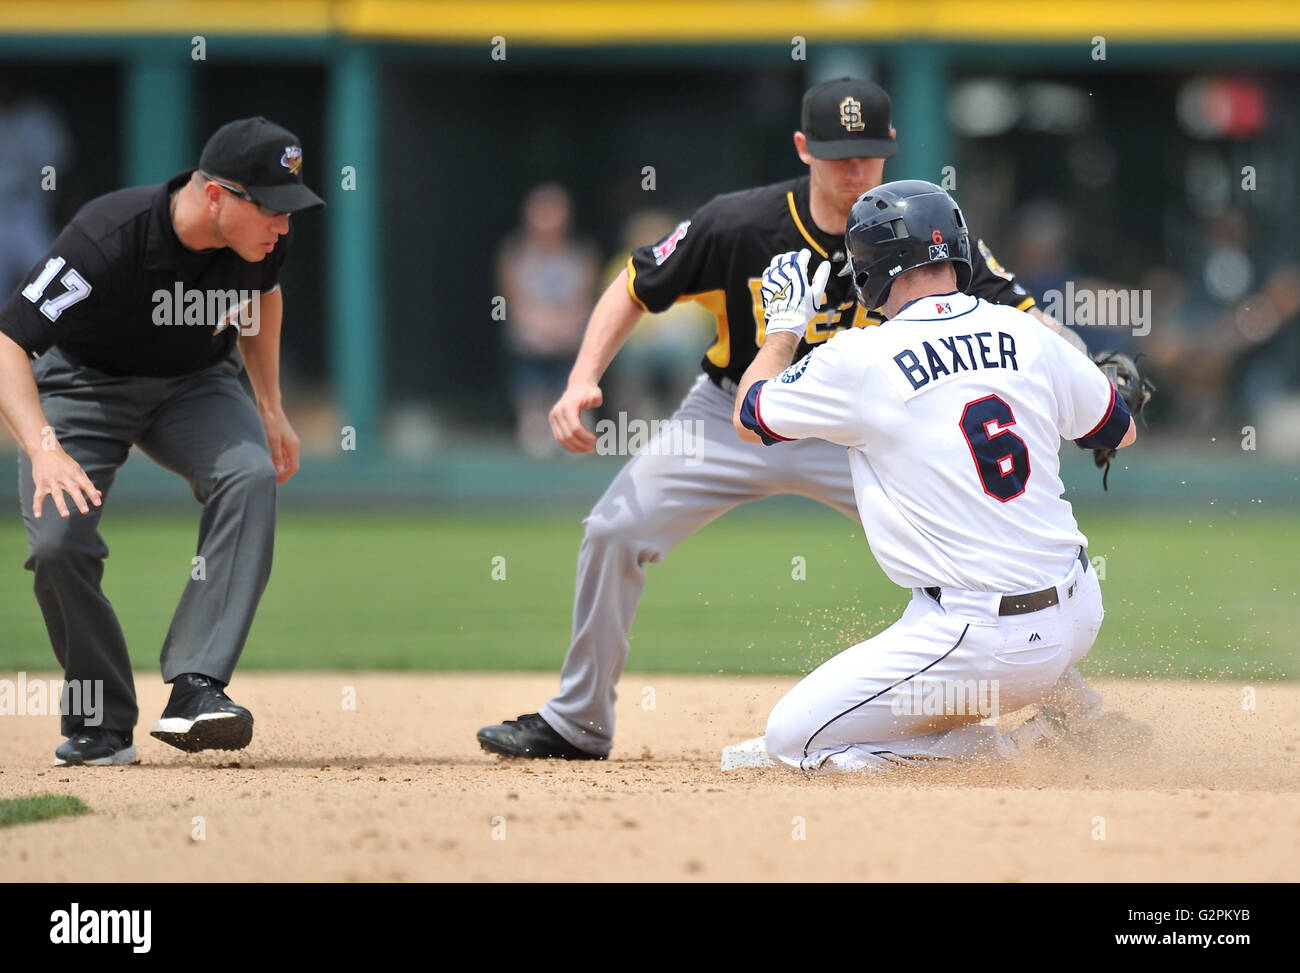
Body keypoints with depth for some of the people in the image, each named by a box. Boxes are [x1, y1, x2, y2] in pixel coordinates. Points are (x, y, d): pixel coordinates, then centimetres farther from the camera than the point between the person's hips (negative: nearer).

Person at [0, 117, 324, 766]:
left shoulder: (260, 240, -17)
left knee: (251, 476, -27)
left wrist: (271, 412, 8)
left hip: (194, 383, 4)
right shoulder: (107, 237, -35)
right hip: (82, 385, -3)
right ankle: (102, 726, -2)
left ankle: (196, 687, -32)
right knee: (58, 539, -24)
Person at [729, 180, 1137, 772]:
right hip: (1080, 615, 7)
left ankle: (1013, 748, -5)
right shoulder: (1025, 334, 3)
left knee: (791, 740, 2)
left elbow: (748, 418, 9)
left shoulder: (860, 360, -10)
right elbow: (1121, 431, 20)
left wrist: (784, 324, 25)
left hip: (990, 644, -7)